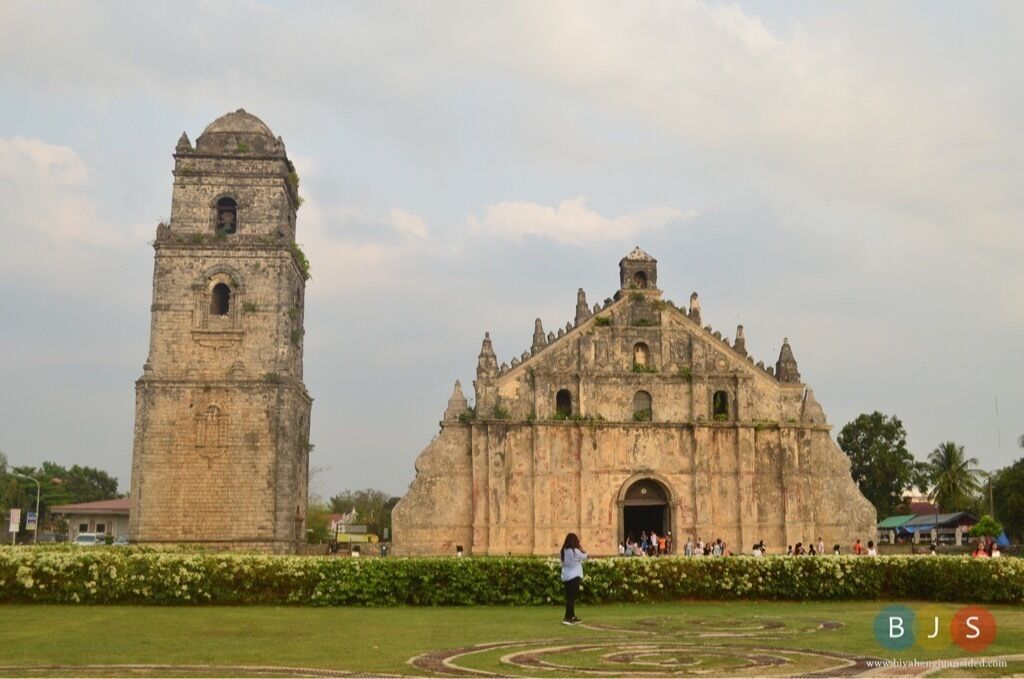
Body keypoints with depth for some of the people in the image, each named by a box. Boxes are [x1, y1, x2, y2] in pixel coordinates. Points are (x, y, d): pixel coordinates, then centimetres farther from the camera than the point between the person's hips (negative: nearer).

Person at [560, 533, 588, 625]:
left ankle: (572, 617, 24)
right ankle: (567, 618, -12)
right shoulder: (575, 551, -15)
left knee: (569, 597, 15)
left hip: (565, 577, 8)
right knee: (571, 597, -7)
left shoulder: (564, 551, 6)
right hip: (574, 576, -8)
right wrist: (581, 548, 12)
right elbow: (584, 557, -2)